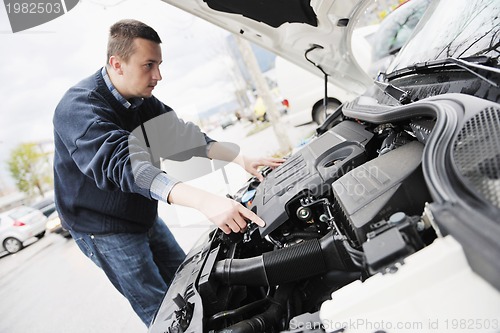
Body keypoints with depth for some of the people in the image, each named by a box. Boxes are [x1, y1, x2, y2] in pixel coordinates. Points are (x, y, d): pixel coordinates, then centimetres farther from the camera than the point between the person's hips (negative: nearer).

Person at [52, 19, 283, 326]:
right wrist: (204, 200, -57)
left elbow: (180, 134, -4)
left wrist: (242, 159, -15)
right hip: (105, 229, -7)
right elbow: (123, 165, -44)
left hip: (145, 217, 7)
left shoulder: (143, 100, -3)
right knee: (162, 312, 4)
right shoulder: (80, 107, -29)